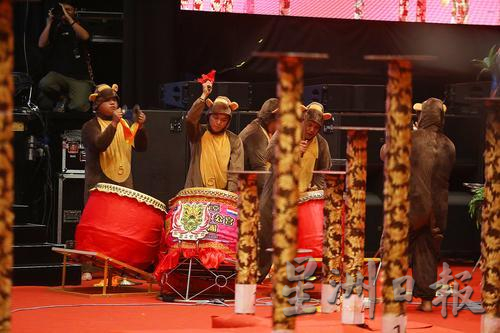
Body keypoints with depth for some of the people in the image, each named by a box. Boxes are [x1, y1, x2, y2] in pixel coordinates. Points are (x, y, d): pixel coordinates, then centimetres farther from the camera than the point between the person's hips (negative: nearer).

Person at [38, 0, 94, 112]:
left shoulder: (80, 26, 8)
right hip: (58, 73, 2)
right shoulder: (55, 27, 12)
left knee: (79, 107, -25)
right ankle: (61, 98, 0)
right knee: (44, 84, -33)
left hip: (80, 77, -2)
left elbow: (85, 37, -16)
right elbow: (41, 44, 0)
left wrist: (68, 18, -16)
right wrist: (49, 23, -4)